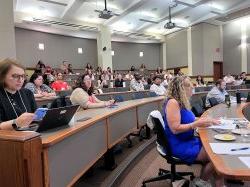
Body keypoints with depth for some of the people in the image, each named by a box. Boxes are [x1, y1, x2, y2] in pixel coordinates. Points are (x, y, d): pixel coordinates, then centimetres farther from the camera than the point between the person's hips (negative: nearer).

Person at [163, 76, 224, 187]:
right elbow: (175, 129, -25)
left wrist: (206, 120, 6)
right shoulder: (172, 102, -21)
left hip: (188, 141, 9)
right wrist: (197, 124, -21)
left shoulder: (182, 102, 7)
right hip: (179, 146, -9)